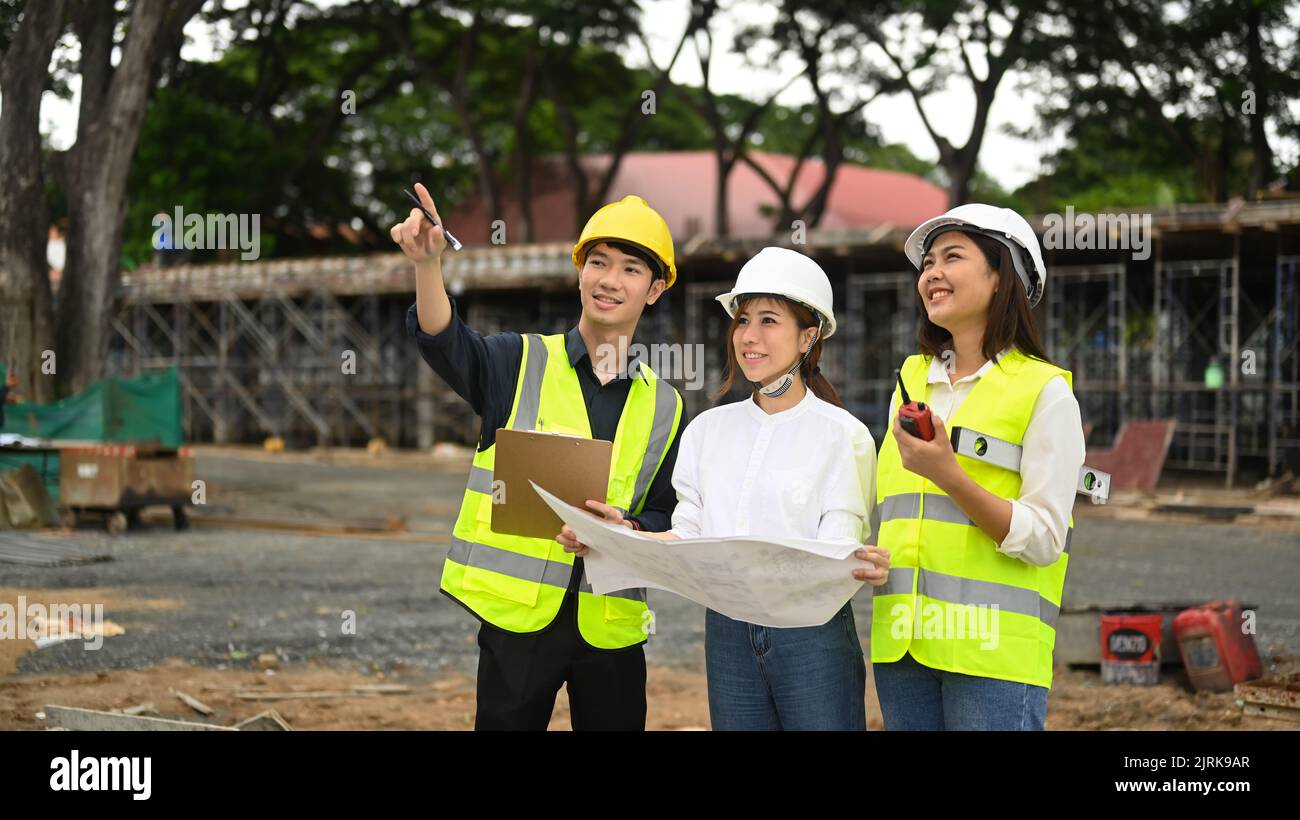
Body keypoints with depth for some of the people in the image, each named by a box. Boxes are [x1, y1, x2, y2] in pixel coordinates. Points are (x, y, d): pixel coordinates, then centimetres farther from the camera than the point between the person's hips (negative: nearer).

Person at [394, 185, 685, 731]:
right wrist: (428, 264, -36)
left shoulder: (662, 407, 12)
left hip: (610, 624, 3)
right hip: (517, 614, -2)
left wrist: (625, 531, -13)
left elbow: (663, 518, 11)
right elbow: (443, 340, -17)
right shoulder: (520, 363, 3)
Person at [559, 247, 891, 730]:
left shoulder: (843, 435, -3)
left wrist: (863, 567, -31)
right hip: (728, 632, 4)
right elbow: (688, 537, 8)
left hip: (811, 633, -4)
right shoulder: (708, 430, 10)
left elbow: (837, 548, -9)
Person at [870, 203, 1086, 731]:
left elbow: (1043, 540, -11)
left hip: (994, 650, -5)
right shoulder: (911, 381, 15)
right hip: (902, 642, 5)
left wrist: (947, 474, -20)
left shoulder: (1044, 391, -2)